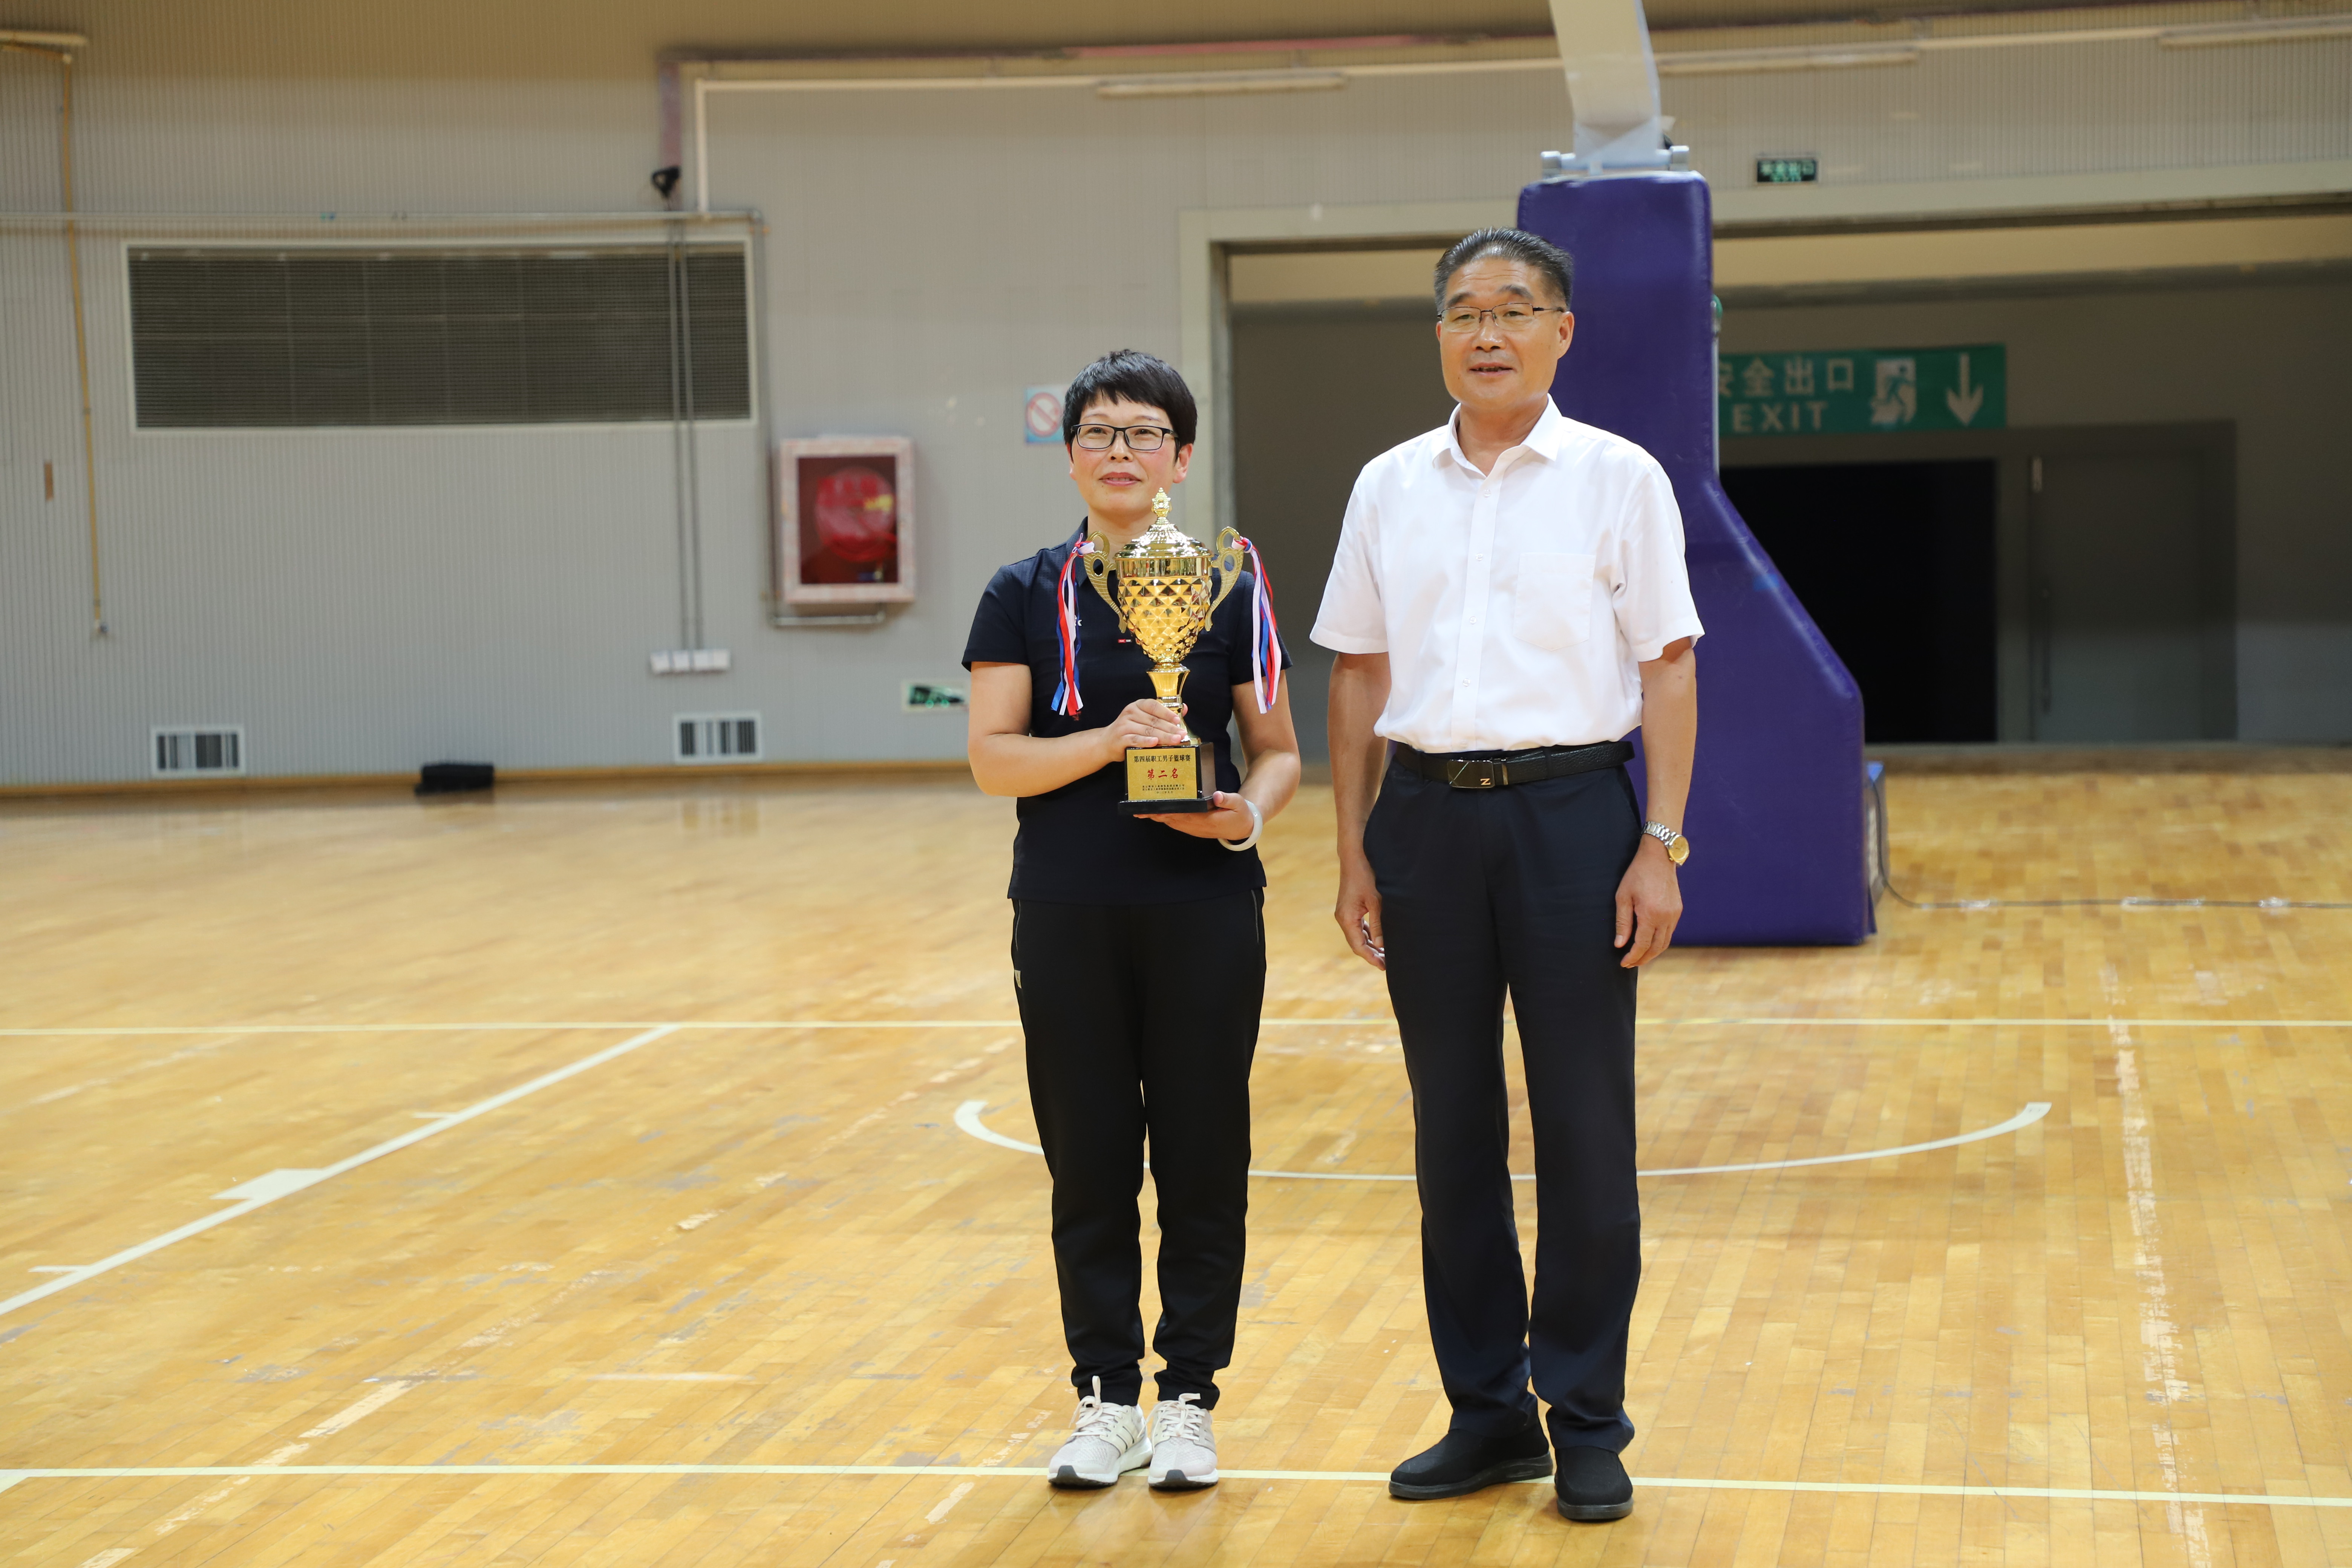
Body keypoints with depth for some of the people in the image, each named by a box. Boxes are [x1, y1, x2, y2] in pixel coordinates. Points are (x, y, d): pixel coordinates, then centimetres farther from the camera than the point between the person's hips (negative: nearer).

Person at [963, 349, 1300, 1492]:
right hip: (1069, 914, 0)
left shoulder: (1227, 588, 4)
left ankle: (1188, 1399, 14)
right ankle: (1105, 1397, 17)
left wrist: (1251, 812, -15)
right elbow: (992, 757, -4)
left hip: (1205, 912, 0)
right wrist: (1107, 740, -19)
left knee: (1202, 1159, 3)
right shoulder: (1027, 595, 4)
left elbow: (1279, 751, 7)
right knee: (1089, 1162, 5)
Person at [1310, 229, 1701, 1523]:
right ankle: (1487, 1411, 20)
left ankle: (1587, 1425, 11)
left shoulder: (1617, 479, 0)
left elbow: (1668, 670, -3)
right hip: (1426, 814, 3)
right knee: (1452, 1124, 8)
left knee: (1583, 1125, 1)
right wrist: (1355, 849, 6)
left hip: (1569, 808, -3)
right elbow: (1359, 674, 11)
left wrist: (1660, 845, -10)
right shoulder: (1389, 489, 9)